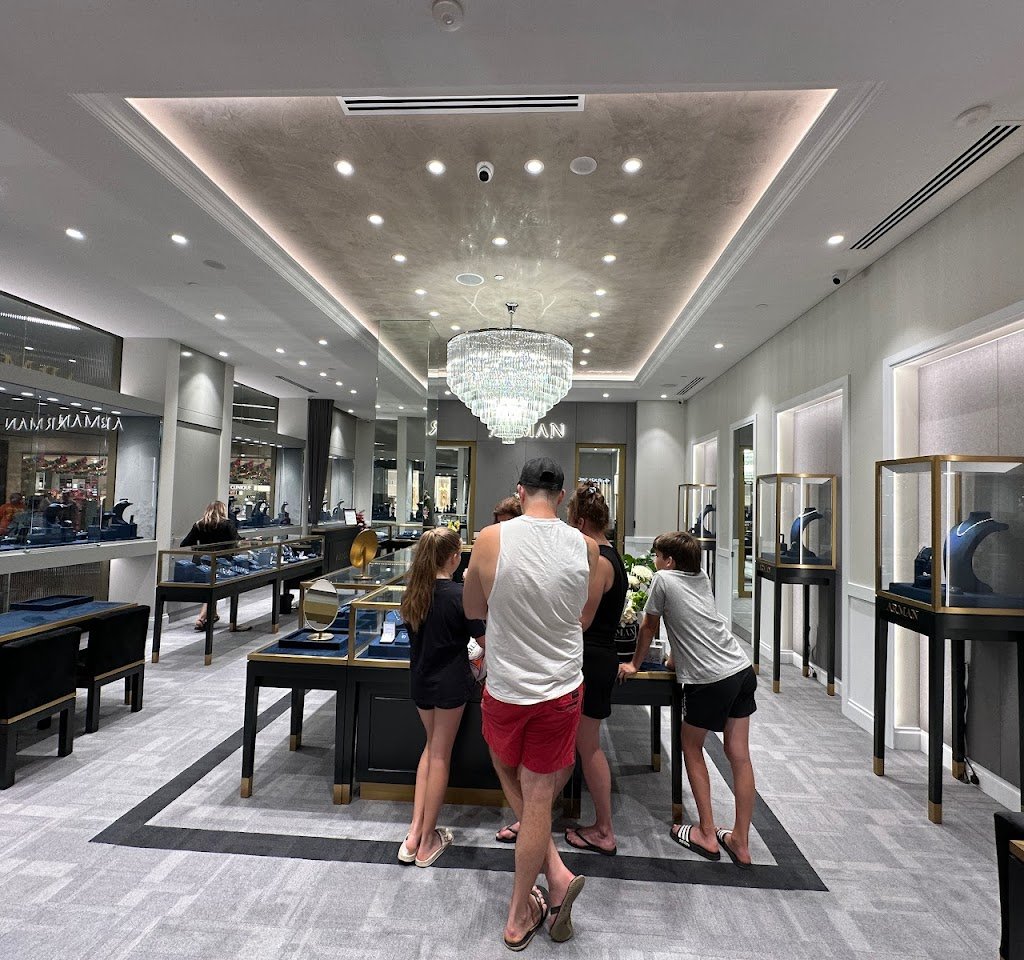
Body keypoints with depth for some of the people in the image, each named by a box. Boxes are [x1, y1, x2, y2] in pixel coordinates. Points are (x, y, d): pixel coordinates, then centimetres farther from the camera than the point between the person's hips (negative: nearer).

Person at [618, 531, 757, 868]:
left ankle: (707, 835, 19)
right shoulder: (703, 578, 16)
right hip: (742, 669, 7)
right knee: (739, 755, 12)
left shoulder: (663, 579, -3)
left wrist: (634, 665, 18)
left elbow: (648, 627, 6)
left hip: (710, 679, -7)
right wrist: (680, 655, 37)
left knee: (691, 746, 13)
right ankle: (740, 843, 22)